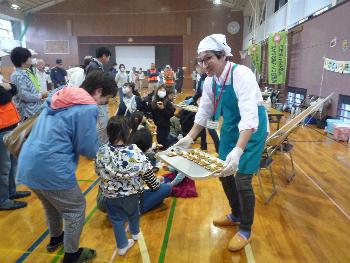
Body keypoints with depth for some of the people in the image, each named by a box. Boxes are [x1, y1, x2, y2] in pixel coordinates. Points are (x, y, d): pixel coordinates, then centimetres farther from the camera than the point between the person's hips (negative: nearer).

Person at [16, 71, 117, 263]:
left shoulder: (60, 96, 10)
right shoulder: (87, 108, -16)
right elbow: (90, 150, -14)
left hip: (28, 164, 9)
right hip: (50, 168, -9)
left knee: (51, 204, 31)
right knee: (76, 208, 14)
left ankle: (55, 239, 54)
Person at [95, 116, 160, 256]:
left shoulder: (101, 152, -20)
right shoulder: (135, 152, -25)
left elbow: (98, 172, -3)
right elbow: (147, 172, -15)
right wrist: (155, 184, 6)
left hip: (111, 195, 0)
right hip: (132, 193, 0)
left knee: (117, 219, 23)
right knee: (133, 213, 29)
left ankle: (122, 246, 39)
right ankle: (135, 234, 56)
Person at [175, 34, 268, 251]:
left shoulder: (241, 74, -27)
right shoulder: (210, 81, -5)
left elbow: (250, 116, -36)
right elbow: (204, 112, 5)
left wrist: (238, 150, -47)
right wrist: (189, 138, 0)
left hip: (252, 128, -7)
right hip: (230, 126, 7)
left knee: (242, 179, -6)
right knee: (225, 172, 14)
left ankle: (246, 231, 19)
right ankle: (236, 215, 39)